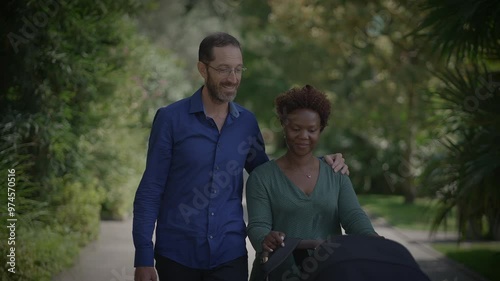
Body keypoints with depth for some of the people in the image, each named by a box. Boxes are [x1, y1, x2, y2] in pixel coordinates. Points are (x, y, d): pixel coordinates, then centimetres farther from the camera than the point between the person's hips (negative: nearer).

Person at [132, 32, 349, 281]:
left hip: (229, 255, 2)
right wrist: (143, 257, -9)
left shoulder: (247, 123, 5)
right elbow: (150, 190, -4)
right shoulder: (171, 118, -5)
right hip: (177, 256, -2)